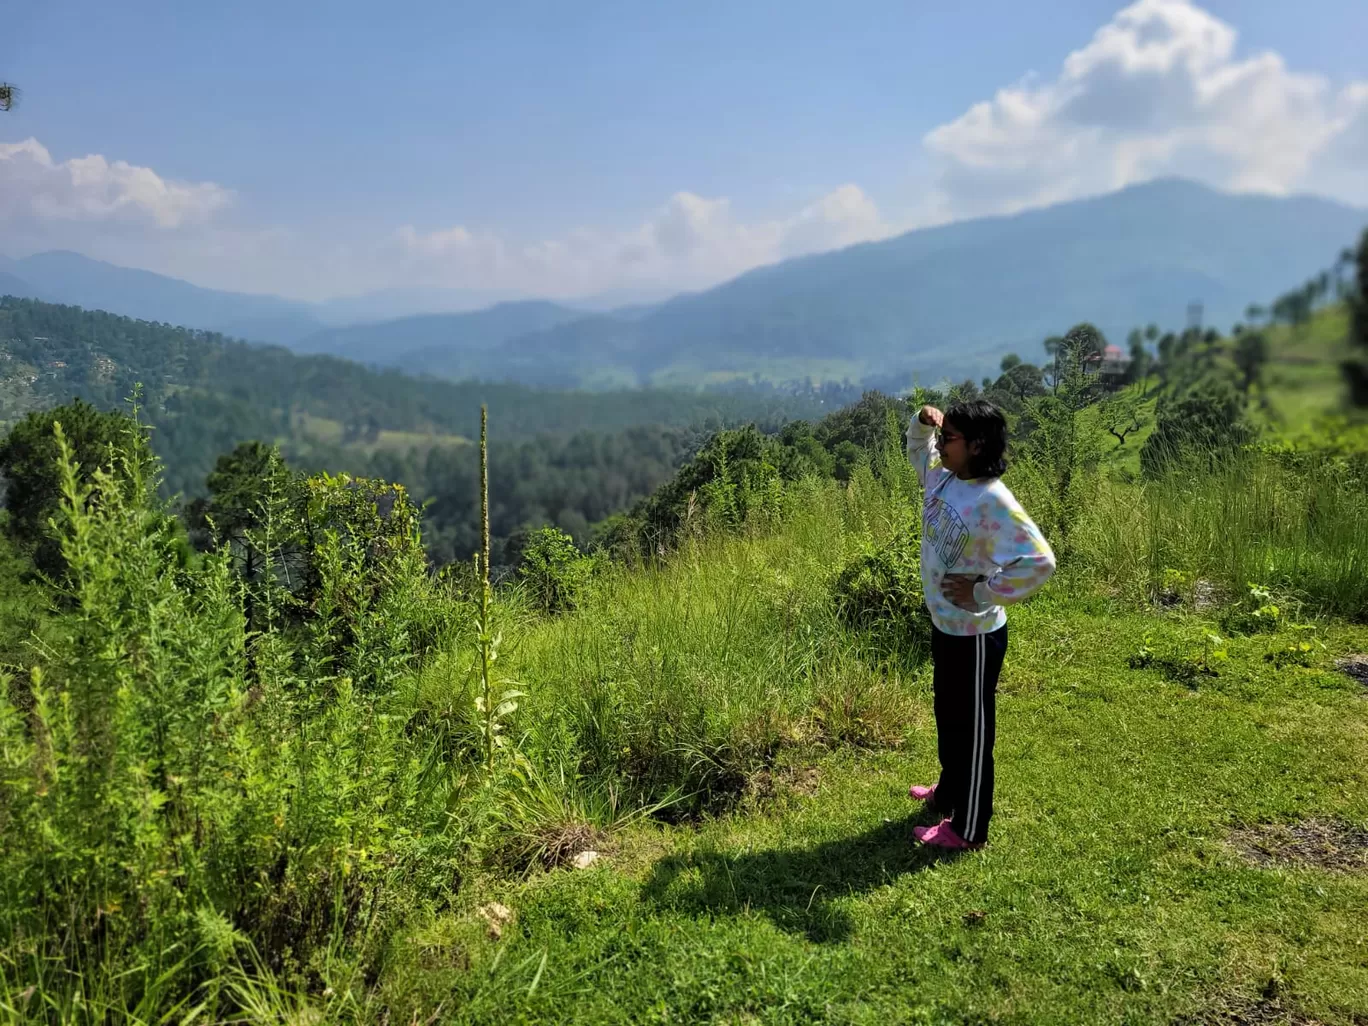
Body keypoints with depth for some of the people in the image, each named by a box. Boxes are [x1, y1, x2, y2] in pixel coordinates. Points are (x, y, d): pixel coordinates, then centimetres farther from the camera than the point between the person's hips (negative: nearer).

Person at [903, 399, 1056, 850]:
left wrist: (982, 592, -26)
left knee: (971, 728, 9)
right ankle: (949, 793, 50)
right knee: (947, 716, 27)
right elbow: (917, 449, 20)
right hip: (944, 625, 9)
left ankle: (967, 829, 27)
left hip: (974, 635, -9)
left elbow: (1040, 561, -34)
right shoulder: (943, 476, -2)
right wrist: (922, 421, -2)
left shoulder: (993, 502, -28)